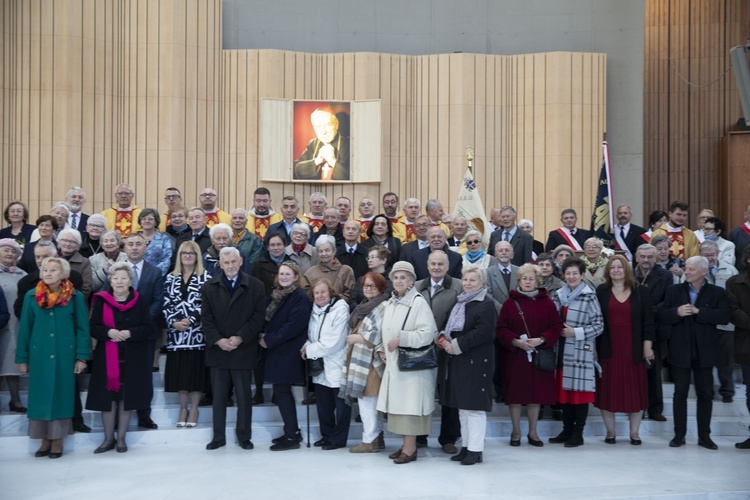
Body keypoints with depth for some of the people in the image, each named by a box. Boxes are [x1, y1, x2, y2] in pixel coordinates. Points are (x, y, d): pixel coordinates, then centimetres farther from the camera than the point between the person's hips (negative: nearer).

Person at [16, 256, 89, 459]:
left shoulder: (75, 297, -3)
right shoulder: (32, 296, 2)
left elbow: (82, 328, -2)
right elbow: (25, 328, 5)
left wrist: (82, 357, -8)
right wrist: (22, 358, 3)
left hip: (65, 355, -2)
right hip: (39, 355, 2)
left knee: (61, 396, 4)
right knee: (41, 396, 5)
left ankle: (58, 442, 13)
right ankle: (45, 440, 16)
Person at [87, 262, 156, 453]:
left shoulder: (140, 301, 0)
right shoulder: (100, 301, 1)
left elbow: (149, 329, -3)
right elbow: (93, 328, 0)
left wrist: (129, 333, -19)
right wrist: (108, 332, -19)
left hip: (133, 358, 0)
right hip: (107, 357, 0)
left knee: (126, 397, 5)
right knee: (108, 396, 2)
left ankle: (121, 438, 17)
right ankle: (108, 438, 16)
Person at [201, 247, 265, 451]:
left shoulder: (255, 286, 1)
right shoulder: (209, 287, 7)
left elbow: (258, 316, -4)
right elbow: (206, 318, 2)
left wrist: (240, 338, -14)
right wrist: (218, 340, -12)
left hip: (243, 349, -2)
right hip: (217, 349, 2)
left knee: (244, 395, 5)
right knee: (218, 396, 8)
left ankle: (244, 436, 16)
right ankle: (218, 436, 17)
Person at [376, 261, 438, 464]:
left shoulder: (418, 302, -11)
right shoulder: (390, 303, 13)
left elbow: (427, 333, -19)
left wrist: (400, 339, -18)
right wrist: (382, 349, 8)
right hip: (394, 362, 7)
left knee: (409, 405, -5)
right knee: (399, 404, 10)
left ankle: (410, 448, 0)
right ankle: (406, 444, 19)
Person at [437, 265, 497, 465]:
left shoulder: (486, 303, -10)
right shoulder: (459, 302, 16)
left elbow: (483, 332, -19)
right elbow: (450, 327, 21)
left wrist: (456, 345, -17)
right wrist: (443, 338, -2)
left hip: (476, 362, -9)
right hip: (457, 361, 9)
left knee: (474, 406, -4)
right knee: (462, 406, 13)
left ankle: (475, 450, 3)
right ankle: (466, 446, 22)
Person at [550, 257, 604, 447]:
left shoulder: (589, 296, -5)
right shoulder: (558, 295, 11)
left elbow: (599, 325, -8)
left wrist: (575, 332, -13)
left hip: (581, 351, -5)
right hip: (561, 351, 5)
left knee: (580, 390, -2)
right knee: (564, 389, 9)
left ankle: (578, 433, 7)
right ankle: (567, 430, 20)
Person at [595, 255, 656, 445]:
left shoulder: (641, 291, 4)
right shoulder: (601, 292, 2)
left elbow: (648, 321, 3)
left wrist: (647, 346, -3)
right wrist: (593, 347, -2)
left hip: (634, 349, 0)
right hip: (608, 349, 0)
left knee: (635, 390, 4)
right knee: (608, 390, 3)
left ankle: (634, 432, 16)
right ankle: (610, 431, 15)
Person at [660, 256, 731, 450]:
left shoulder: (717, 292, 0)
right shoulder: (674, 290, 4)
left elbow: (724, 316, -13)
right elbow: (663, 316, -2)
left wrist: (699, 312, -20)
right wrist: (677, 312, -22)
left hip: (704, 351, 0)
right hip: (680, 350, 0)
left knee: (705, 394, 7)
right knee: (680, 393, 5)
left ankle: (704, 436, 17)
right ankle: (679, 434, 14)